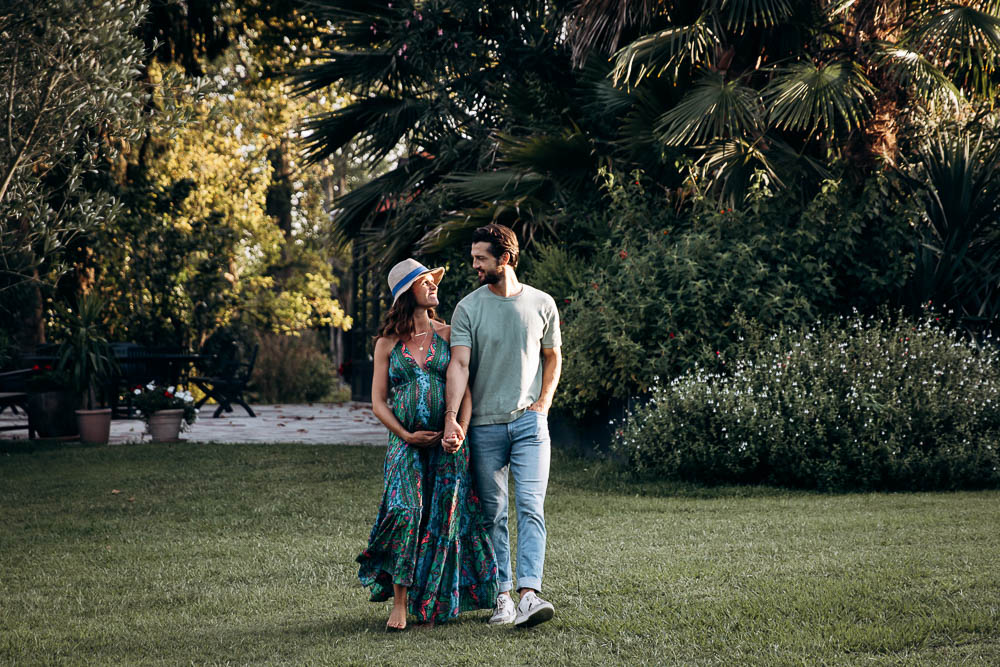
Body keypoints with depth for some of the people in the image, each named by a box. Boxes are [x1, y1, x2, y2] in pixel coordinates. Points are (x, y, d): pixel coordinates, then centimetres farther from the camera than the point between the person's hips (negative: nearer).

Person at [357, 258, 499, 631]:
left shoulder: (447, 335, 9)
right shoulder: (387, 344, 6)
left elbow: (464, 389, 5)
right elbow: (378, 402, 6)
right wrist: (406, 435, -8)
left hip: (447, 445, 2)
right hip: (405, 442, -1)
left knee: (444, 520, 0)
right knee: (406, 510, -18)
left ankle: (437, 602, 14)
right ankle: (400, 603, -14)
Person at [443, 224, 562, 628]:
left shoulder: (542, 304, 5)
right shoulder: (469, 307, 0)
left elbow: (553, 357, 18)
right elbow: (459, 364, -9)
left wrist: (544, 401, 4)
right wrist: (452, 417, -21)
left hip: (529, 422, 0)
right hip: (485, 424, 1)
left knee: (531, 507, -13)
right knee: (492, 514, 5)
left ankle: (530, 595, -22)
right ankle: (502, 596, 13)